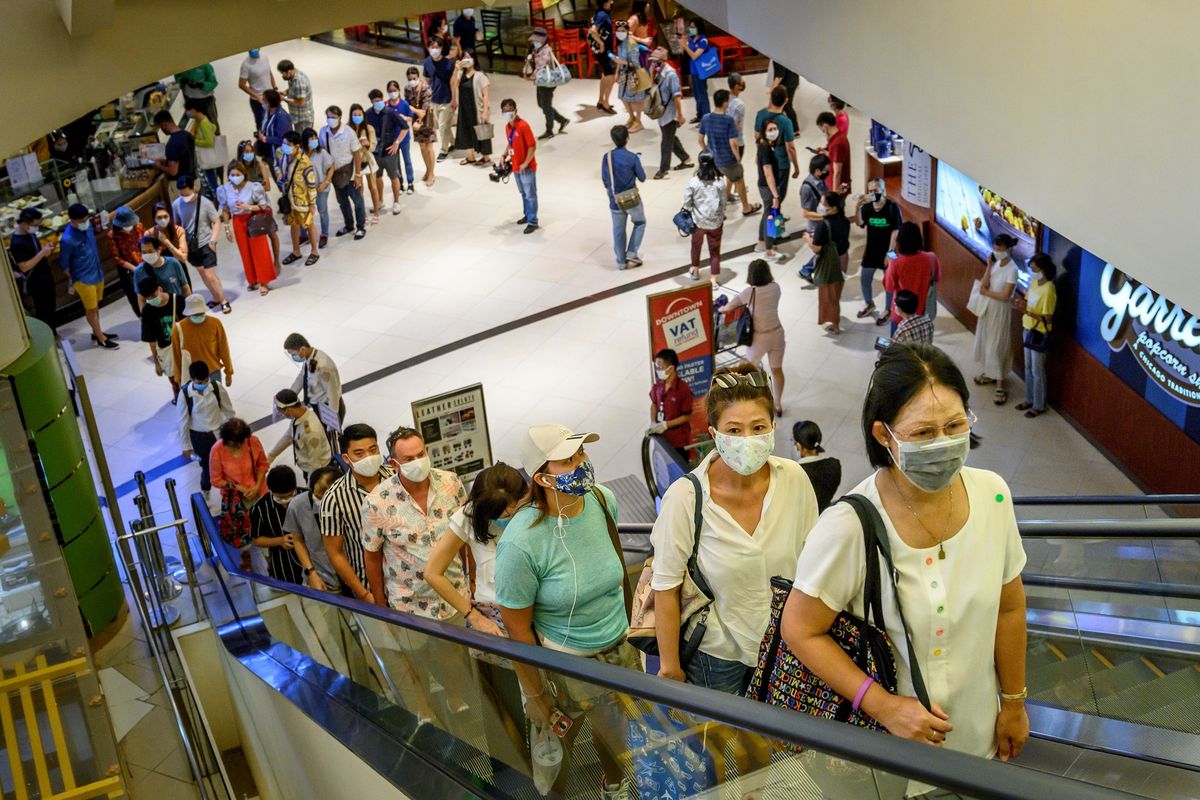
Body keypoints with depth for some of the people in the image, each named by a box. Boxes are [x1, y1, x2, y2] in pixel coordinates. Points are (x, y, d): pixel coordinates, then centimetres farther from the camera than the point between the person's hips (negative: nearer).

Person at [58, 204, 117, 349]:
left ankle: (97, 332, 40)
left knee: (96, 306, 22)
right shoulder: (67, 239, -28)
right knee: (91, 309, 11)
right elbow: (64, 265, -15)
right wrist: (75, 279, -2)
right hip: (84, 279, -7)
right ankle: (101, 338, 25)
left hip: (97, 273, 7)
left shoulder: (88, 225, -7)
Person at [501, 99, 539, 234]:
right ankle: (527, 215, 35)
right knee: (523, 193, 20)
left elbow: (532, 146, -20)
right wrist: (504, 155, 5)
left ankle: (533, 222, 3)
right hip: (515, 166, 8)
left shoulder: (523, 126, -21)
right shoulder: (507, 126, 4)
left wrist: (525, 163, -23)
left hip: (527, 167, -8)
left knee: (530, 194, -1)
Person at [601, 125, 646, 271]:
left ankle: (621, 261, 23)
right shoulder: (632, 157, -17)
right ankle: (631, 253, 13)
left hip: (615, 201, 3)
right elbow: (642, 178, -6)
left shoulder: (607, 157, -6)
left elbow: (604, 180, 3)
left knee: (618, 231, 15)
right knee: (640, 222, 22)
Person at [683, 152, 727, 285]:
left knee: (696, 245, 26)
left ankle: (695, 269, 46)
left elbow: (687, 203, -11)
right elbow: (723, 203, -6)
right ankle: (713, 279, 16)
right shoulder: (719, 184, -15)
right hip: (716, 222, 0)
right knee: (714, 250, 13)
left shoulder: (693, 182, -18)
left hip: (698, 221, 0)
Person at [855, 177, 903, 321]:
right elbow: (860, 224, -15)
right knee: (864, 278, 15)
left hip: (887, 250, -4)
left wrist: (890, 252, -17)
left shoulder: (892, 207, -16)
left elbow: (895, 231, -15)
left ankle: (888, 310, 28)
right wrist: (857, 207, -30)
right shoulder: (867, 206, -4)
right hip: (871, 249, 5)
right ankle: (869, 304, 41)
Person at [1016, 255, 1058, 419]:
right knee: (1028, 368, 19)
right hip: (1029, 330, 9)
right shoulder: (1034, 283, 2)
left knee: (1037, 372, 4)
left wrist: (1027, 312, -33)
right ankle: (1030, 400, 34)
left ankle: (1039, 406, 18)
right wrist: (1022, 305, -10)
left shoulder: (1048, 290, -24)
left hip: (1040, 334, -9)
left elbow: (1048, 319, -23)